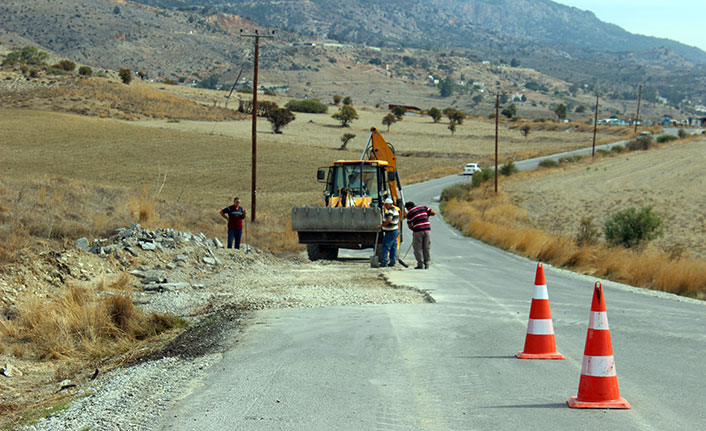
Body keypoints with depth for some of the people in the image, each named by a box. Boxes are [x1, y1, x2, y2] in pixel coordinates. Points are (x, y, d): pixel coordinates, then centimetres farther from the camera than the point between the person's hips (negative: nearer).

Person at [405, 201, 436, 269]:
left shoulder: (410, 213, 4)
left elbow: (410, 225, 5)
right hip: (427, 229, 4)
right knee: (427, 248, 9)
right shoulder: (423, 207, 13)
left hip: (418, 231, -4)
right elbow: (433, 212, 7)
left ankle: (420, 264, 2)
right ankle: (427, 264, 9)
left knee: (418, 248, 4)